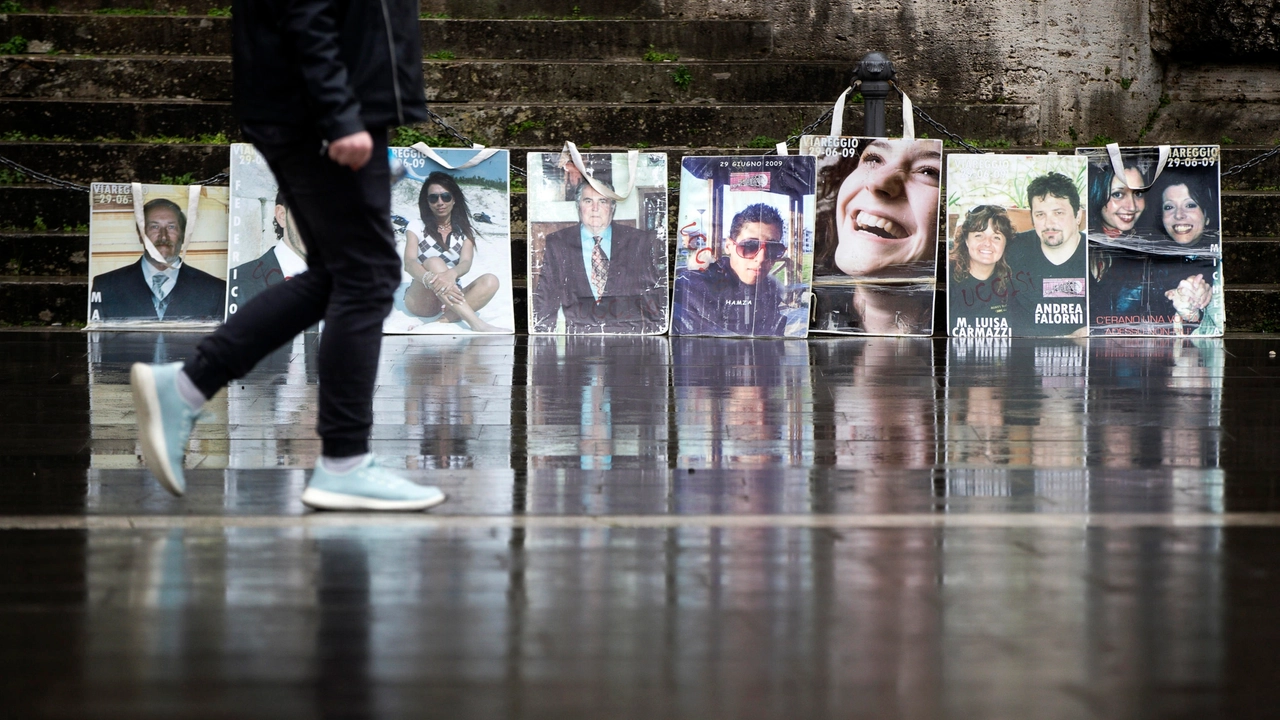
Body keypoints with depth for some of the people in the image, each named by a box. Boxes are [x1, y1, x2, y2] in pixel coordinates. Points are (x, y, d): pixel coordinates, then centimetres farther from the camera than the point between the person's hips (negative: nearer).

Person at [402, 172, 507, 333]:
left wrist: (452, 274, -35)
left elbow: (466, 263, -8)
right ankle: (477, 324, -46)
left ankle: (444, 321, -42)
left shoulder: (464, 232, 13)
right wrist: (429, 279, -38)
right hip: (420, 299, -3)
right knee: (433, 262, -32)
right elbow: (409, 263, -13)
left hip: (451, 300, 3)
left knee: (490, 281, -23)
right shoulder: (417, 228, 6)